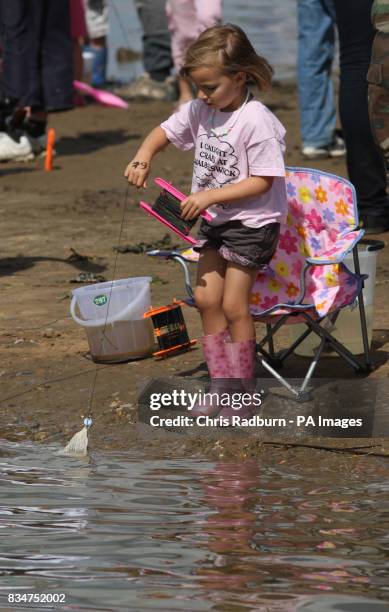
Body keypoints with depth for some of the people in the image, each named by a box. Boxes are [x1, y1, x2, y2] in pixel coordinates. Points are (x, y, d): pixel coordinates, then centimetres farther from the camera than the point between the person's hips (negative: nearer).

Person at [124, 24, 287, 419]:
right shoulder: (200, 110, -1)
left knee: (233, 305, -5)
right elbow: (166, 131, 14)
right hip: (214, 220, 8)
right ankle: (222, 387, 15)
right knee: (206, 298, 6)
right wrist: (144, 156, -7)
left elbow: (262, 181, -22)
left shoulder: (256, 121, -24)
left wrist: (210, 196, -26)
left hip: (251, 222, -8)